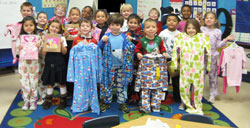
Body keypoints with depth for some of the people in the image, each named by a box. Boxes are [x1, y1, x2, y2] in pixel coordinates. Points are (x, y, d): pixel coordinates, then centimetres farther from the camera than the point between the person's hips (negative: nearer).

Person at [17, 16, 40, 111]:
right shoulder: (20, 37, 1)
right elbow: (18, 51, 6)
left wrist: (39, 47, -19)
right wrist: (19, 48, -15)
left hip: (33, 62, -1)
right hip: (23, 62, 1)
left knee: (33, 82, 5)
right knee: (24, 82, 6)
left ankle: (33, 100, 19)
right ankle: (26, 100, 19)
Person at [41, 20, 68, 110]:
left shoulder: (61, 38, 0)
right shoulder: (46, 38, 2)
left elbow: (64, 52, -4)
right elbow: (44, 53, -3)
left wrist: (61, 43, -17)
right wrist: (44, 42, -13)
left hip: (59, 63, -1)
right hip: (49, 63, 1)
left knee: (61, 82, 7)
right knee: (49, 83, 10)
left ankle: (63, 101, 21)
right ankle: (48, 101, 25)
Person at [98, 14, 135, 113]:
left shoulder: (124, 37, 4)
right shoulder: (107, 36, 1)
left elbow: (128, 49, 5)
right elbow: (99, 47, -3)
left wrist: (130, 42, -14)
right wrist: (102, 41, -21)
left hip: (122, 66, 1)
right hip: (109, 65, -1)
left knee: (122, 84, 6)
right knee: (107, 84, 5)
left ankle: (122, 103, 18)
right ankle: (106, 102, 20)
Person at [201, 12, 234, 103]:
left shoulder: (218, 31, 2)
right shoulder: (201, 29, 3)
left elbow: (218, 45, 0)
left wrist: (226, 40, -10)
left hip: (212, 56, 0)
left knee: (212, 74, 6)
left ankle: (212, 94, 17)